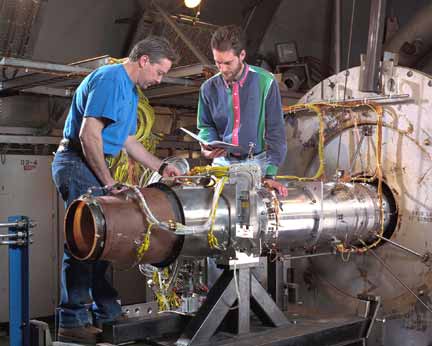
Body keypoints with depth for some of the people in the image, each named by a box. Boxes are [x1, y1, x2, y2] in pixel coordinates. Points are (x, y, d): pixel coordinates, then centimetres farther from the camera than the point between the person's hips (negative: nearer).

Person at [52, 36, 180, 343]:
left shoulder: (130, 89, 19)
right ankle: (72, 321, -3)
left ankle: (107, 312, 19)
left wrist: (161, 167, 19)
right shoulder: (110, 79, -14)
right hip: (77, 162, -10)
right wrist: (108, 182, -17)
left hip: (92, 166, 10)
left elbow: (128, 141, 25)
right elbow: (88, 135, -22)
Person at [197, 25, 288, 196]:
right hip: (223, 161, 2)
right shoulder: (209, 88, -1)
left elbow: (275, 129, -10)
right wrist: (207, 145, -11)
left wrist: (270, 174, -16)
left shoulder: (265, 82, -10)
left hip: (257, 161, -2)